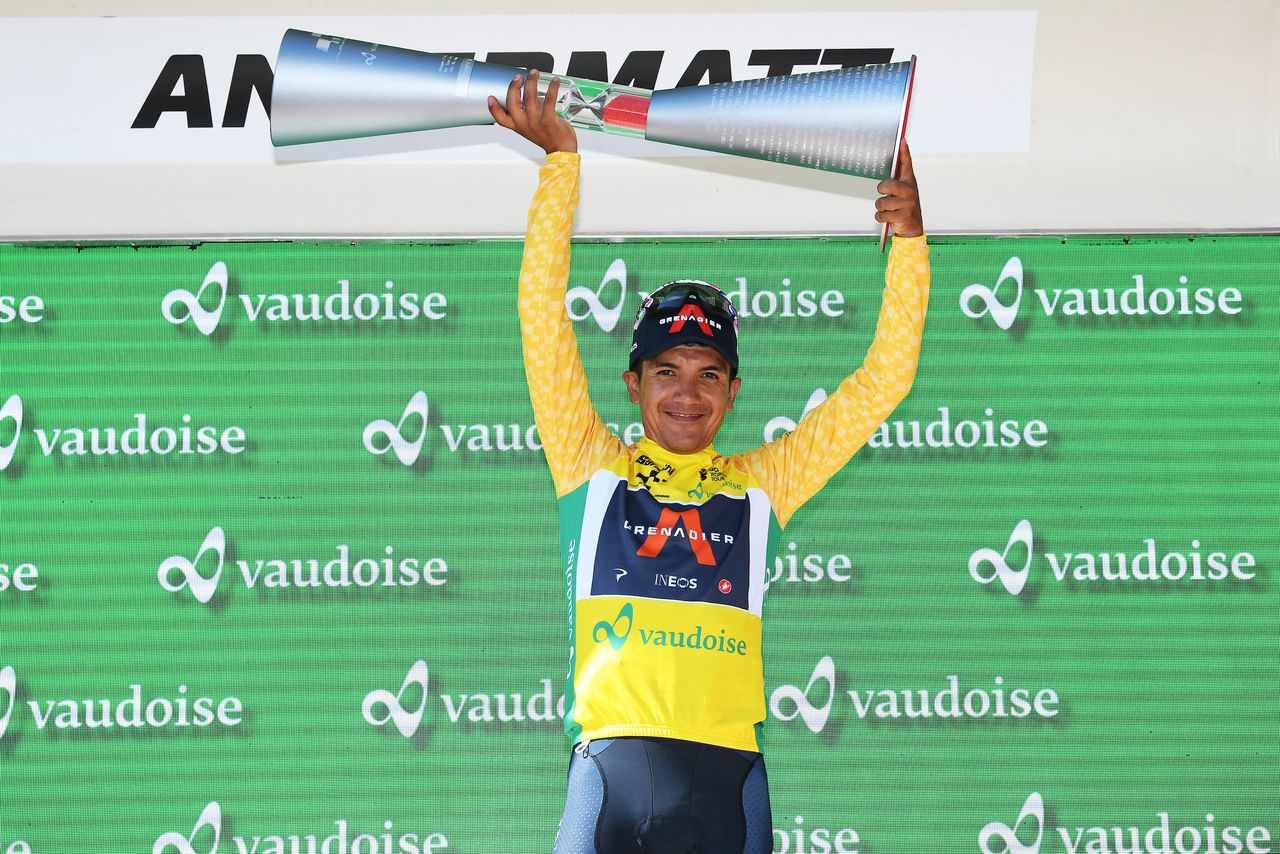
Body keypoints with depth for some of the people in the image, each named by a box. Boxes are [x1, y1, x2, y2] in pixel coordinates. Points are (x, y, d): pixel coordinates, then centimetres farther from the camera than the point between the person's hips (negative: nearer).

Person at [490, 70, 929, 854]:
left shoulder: (759, 485, 15)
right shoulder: (592, 468, 13)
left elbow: (882, 381, 15)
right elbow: (543, 316, 8)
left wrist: (909, 239, 8)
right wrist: (561, 160, 4)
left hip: (726, 775, 1)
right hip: (610, 767, -1)